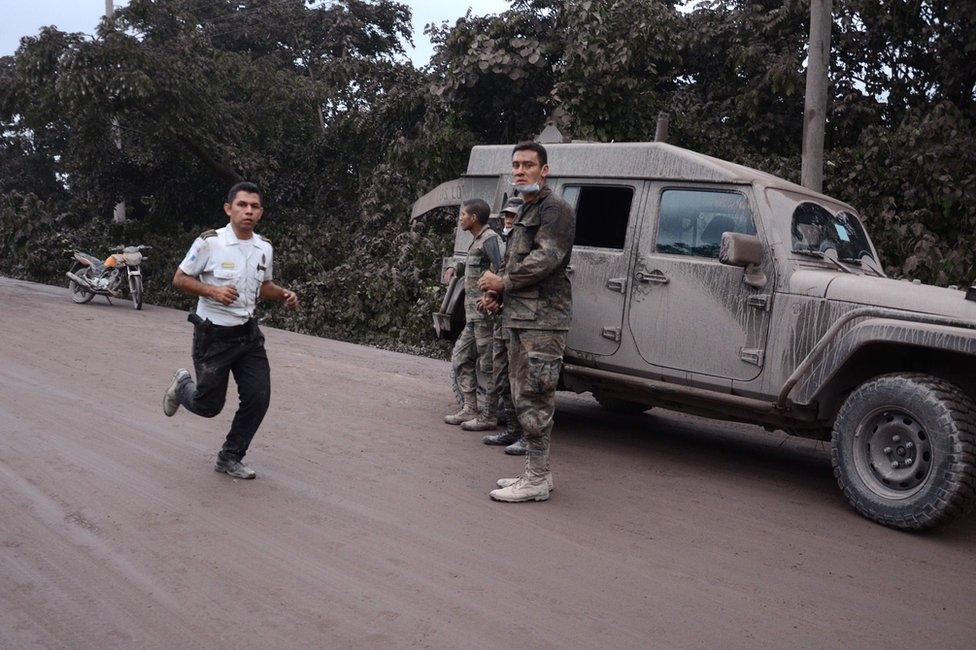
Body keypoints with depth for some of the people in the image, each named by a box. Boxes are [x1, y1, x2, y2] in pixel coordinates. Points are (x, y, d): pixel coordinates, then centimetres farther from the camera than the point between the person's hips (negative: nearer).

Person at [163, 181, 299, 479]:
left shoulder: (265, 248, 3)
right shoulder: (209, 242, -14)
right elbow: (180, 279, -7)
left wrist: (284, 294, -2)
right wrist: (213, 290, -24)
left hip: (248, 333, 5)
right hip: (213, 335, -5)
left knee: (258, 398, -3)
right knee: (209, 405, 5)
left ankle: (230, 457, 17)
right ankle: (182, 385, 41)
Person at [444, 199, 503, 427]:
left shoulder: (489, 239, -11)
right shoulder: (477, 241, 17)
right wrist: (454, 268, 15)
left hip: (484, 312, -10)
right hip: (473, 314, 10)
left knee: (485, 364, -4)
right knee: (461, 357, 13)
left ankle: (488, 415, 2)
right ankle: (470, 408, 18)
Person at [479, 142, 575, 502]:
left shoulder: (554, 209, -8)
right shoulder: (525, 213, 23)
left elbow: (545, 259, -20)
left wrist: (502, 282, -9)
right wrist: (498, 293, 11)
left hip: (542, 319, -10)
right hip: (520, 317, 10)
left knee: (533, 399, -9)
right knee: (525, 398, 13)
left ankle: (536, 479, -2)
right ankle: (537, 472, 22)